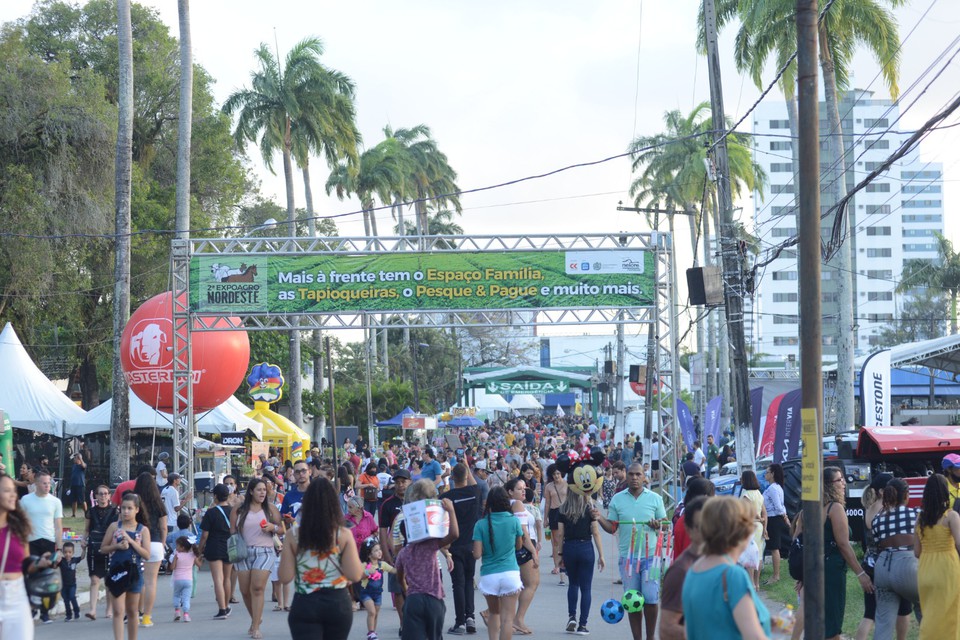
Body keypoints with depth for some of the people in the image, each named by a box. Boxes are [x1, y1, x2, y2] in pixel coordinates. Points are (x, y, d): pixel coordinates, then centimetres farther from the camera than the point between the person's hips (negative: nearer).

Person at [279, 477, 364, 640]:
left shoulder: (293, 535, -5)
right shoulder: (343, 535, -7)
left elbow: (285, 577, -4)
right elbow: (355, 576, -10)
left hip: (304, 604, -1)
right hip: (338, 603, 1)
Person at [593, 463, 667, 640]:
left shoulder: (655, 498, 3)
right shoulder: (617, 499, 5)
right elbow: (612, 527, 7)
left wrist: (658, 525, -14)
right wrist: (600, 519, -11)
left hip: (650, 555, -1)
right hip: (627, 557, 1)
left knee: (651, 599, -4)